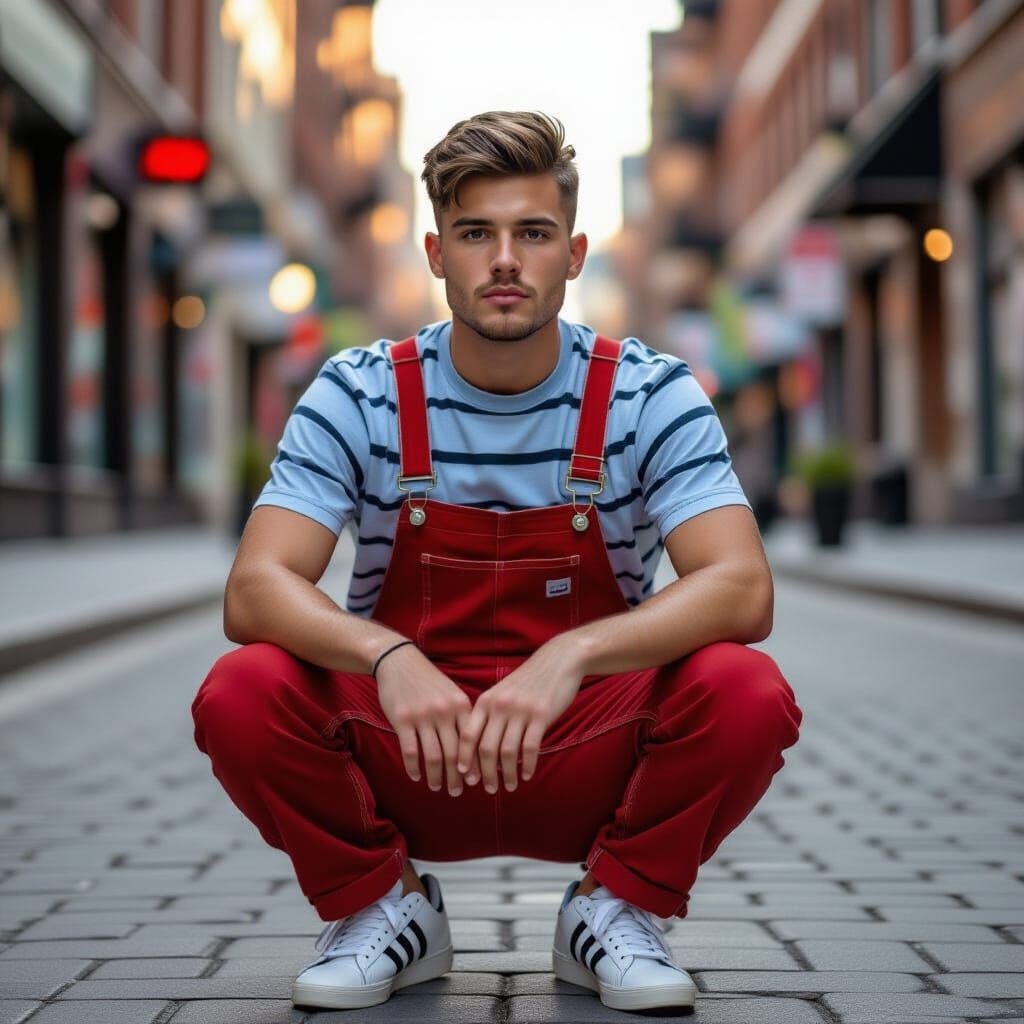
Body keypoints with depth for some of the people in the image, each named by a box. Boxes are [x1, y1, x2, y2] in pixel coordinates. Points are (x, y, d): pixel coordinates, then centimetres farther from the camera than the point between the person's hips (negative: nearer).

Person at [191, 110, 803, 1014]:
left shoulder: (652, 395, -8)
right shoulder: (359, 395, -7)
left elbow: (743, 590, -20)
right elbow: (255, 591, -16)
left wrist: (571, 656, -36)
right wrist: (387, 657, -37)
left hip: (592, 765, 0)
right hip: (406, 760, 1)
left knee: (747, 691, -29)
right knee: (242, 693, -27)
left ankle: (617, 911, 0)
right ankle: (381, 906, 2)